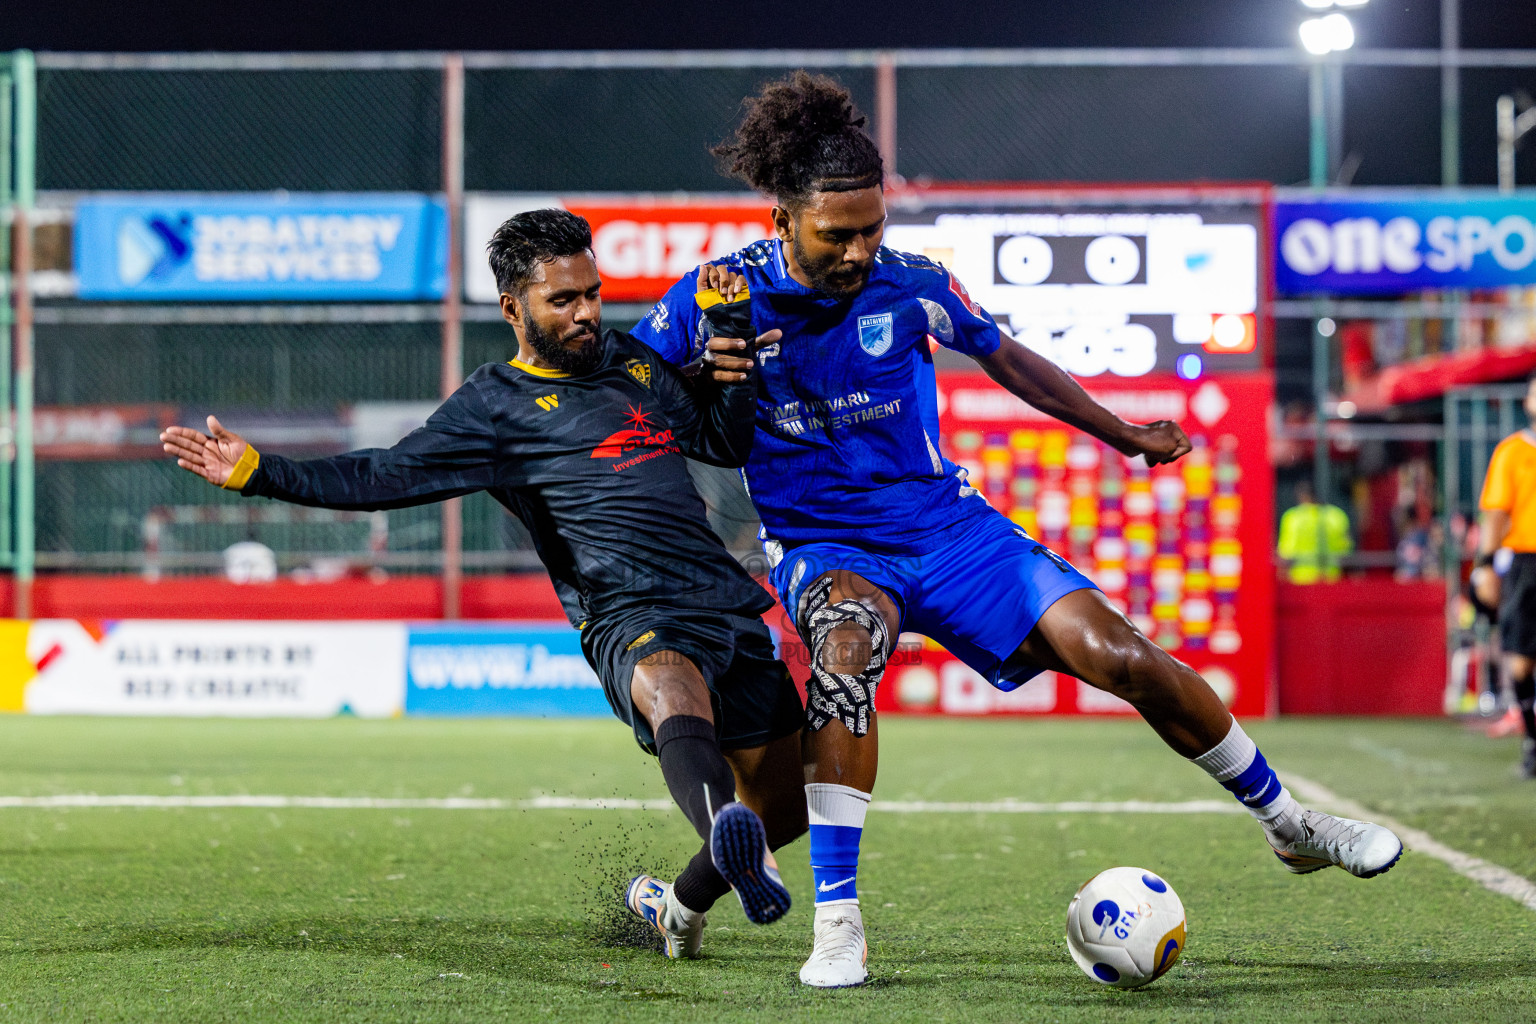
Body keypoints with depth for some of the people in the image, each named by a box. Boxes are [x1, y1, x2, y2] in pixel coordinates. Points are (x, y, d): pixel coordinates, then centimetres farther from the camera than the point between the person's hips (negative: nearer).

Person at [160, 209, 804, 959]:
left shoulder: (631, 362, 22)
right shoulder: (496, 405, 5)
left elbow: (729, 442, 30)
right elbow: (388, 475, -2)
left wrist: (728, 363, 12)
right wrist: (259, 472, -11)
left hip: (731, 608, 7)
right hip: (633, 621, -7)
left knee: (785, 805, 7)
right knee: (675, 694, -41)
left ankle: (678, 905, 35)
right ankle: (730, 839, -72)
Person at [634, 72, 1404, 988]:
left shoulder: (913, 286, -6)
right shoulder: (717, 297, -11)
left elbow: (1002, 356, 13)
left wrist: (1123, 434, 20)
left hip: (946, 524, 2)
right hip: (824, 549, -2)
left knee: (1117, 652, -12)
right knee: (848, 636, -39)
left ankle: (1292, 826, 11)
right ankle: (838, 924, -37)